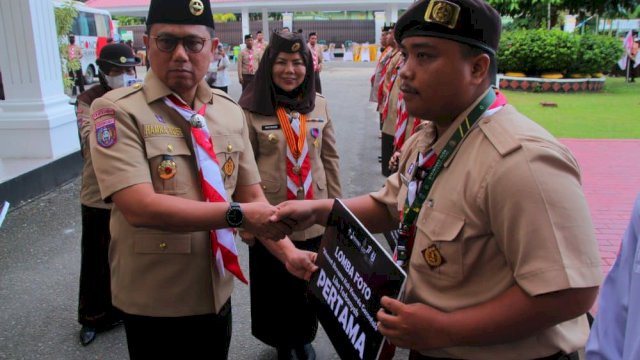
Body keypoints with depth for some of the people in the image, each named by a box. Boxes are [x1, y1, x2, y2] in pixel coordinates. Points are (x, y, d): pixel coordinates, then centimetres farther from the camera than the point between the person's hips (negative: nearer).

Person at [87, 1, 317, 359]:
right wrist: (237, 214, -28)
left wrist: (287, 251, -14)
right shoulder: (117, 111, -15)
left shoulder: (231, 112, 2)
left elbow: (252, 195, 1)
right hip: (154, 302, -4)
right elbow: (139, 207, -26)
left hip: (218, 291, 5)